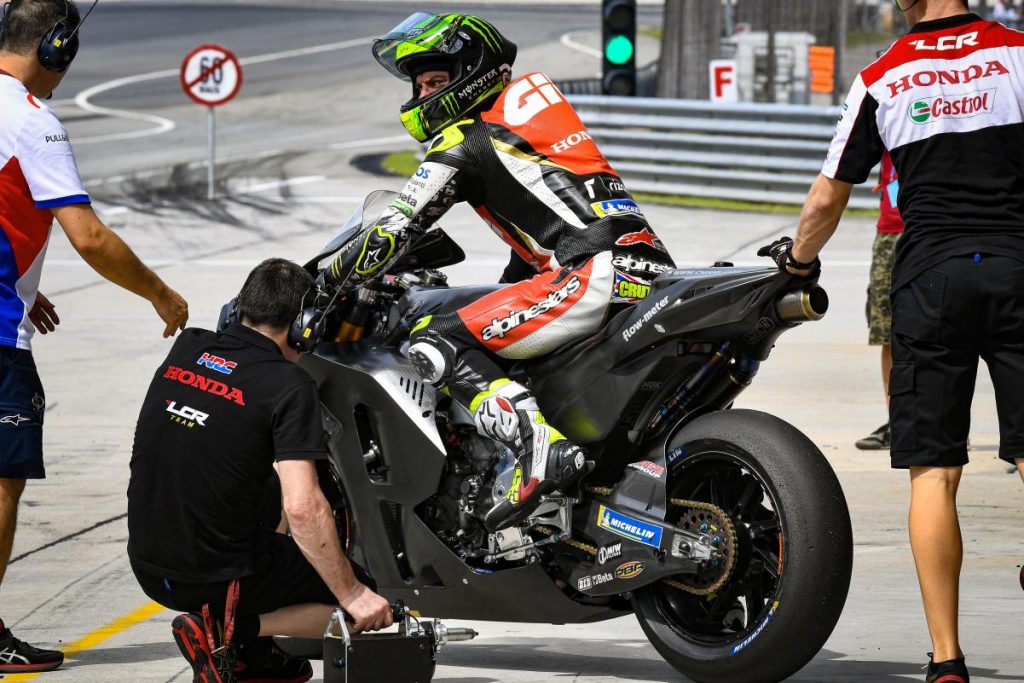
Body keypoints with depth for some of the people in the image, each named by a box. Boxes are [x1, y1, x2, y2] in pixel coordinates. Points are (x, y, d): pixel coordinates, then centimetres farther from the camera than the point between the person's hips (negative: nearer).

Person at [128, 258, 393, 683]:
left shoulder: (185, 349, 4)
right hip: (220, 578, -7)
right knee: (370, 609, 11)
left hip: (148, 568, 7)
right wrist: (354, 595, -13)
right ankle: (232, 628, -6)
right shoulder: (289, 385, -13)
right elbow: (302, 508, -22)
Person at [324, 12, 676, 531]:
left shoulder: (464, 142, 3)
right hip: (651, 269, 9)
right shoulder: (526, 118, 30)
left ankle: (539, 449, -32)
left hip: (598, 274, -9)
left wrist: (322, 284, 15)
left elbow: (396, 230, 1)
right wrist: (502, 300, 48)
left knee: (434, 343, -12)